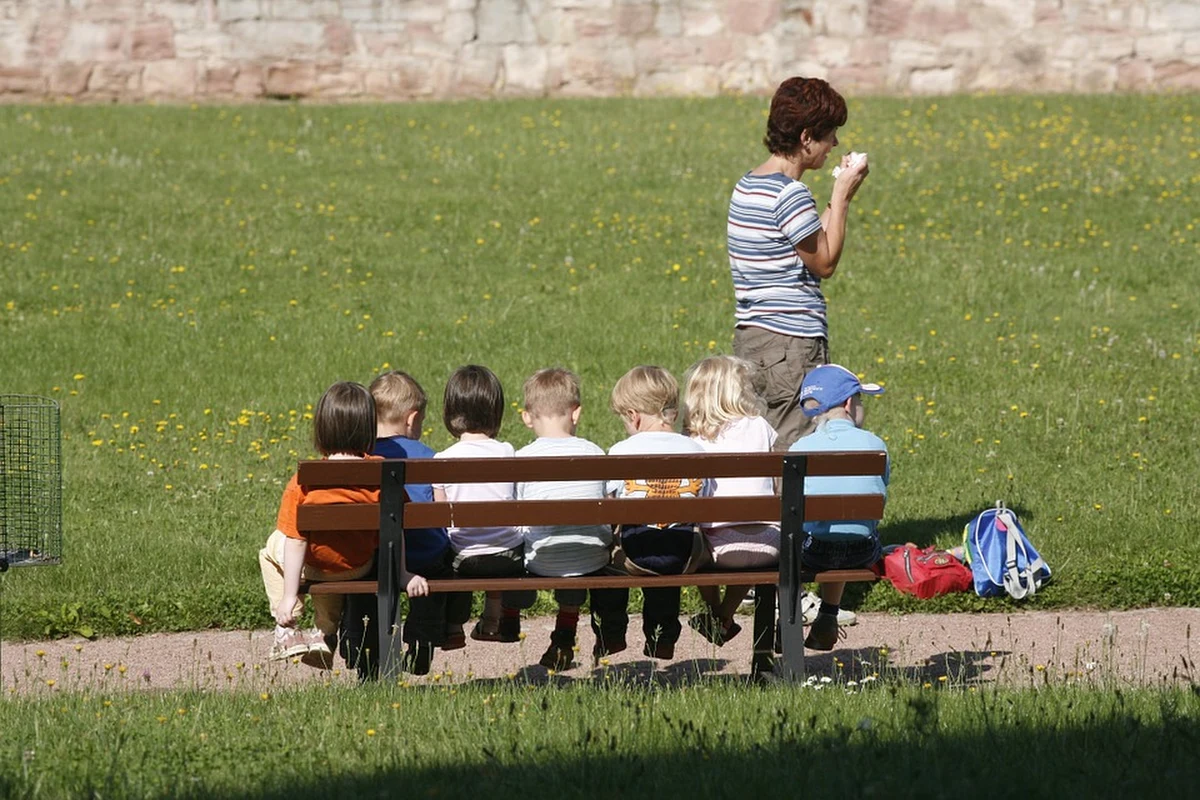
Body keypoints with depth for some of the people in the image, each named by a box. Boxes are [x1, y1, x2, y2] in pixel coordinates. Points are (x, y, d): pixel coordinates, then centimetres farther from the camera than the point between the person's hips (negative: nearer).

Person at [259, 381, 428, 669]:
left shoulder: (303, 483, -23)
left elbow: (296, 540, -19)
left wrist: (289, 595, -13)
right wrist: (403, 574, 1)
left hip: (314, 564, -3)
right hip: (359, 566, 3)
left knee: (273, 546, 29)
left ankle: (286, 630, 22)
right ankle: (325, 635, 40)